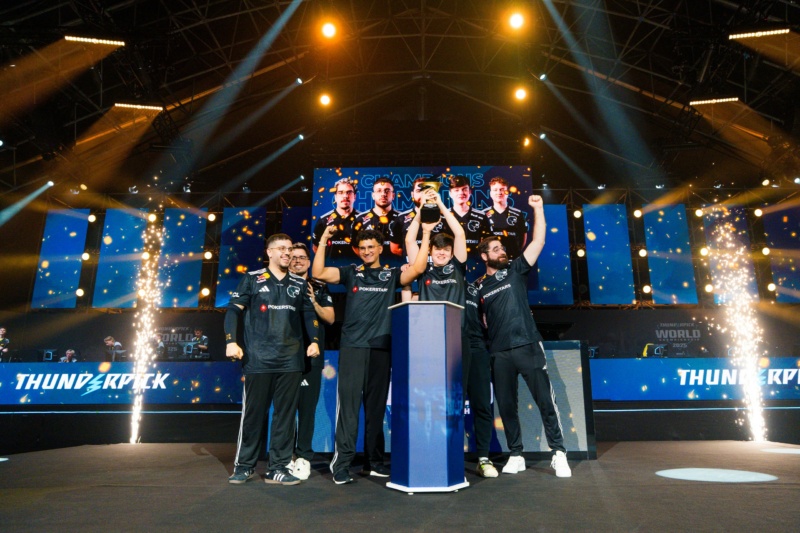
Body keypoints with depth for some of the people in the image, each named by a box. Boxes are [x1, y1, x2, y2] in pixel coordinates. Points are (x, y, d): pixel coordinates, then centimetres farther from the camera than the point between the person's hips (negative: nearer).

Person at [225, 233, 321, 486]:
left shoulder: (300, 283, 13)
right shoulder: (252, 279, 4)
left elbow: (309, 314, 16)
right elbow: (234, 310, 2)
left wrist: (314, 340, 3)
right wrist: (231, 341, -9)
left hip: (291, 361, 3)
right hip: (258, 360, -3)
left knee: (286, 415, 6)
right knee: (253, 413, 5)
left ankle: (278, 468, 16)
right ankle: (244, 465, 21)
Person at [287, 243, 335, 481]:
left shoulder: (319, 288, 10)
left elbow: (330, 318, 6)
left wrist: (313, 302, -10)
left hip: (311, 356, 0)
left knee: (307, 406, 0)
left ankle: (303, 456, 8)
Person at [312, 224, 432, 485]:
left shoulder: (391, 275, 11)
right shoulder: (351, 272, 10)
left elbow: (417, 269, -5)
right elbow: (318, 273, -1)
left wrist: (425, 236, -5)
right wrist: (323, 241, -7)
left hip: (381, 348, 2)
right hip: (352, 347, -1)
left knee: (376, 406, 9)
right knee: (348, 404, -4)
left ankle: (373, 461, 20)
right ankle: (342, 462, 1)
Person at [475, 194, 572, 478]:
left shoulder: (516, 270, 7)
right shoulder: (478, 286, 11)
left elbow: (538, 242, -2)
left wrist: (538, 209, -7)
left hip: (528, 346, -2)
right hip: (499, 352, 2)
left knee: (545, 400, -1)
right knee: (506, 405, 8)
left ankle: (559, 453, 10)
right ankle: (516, 455, 20)